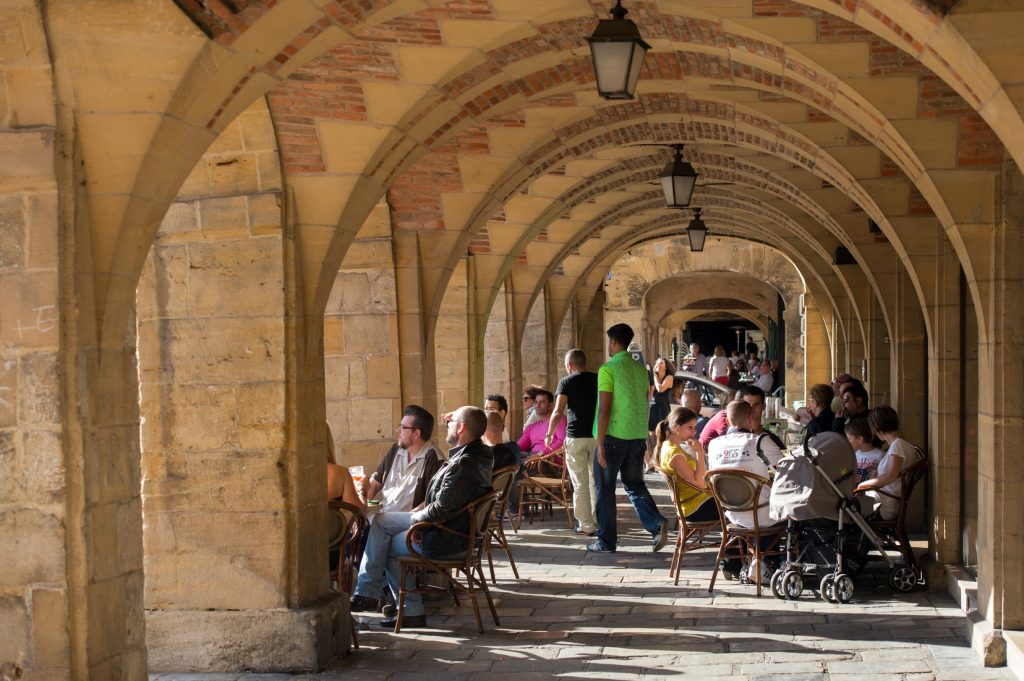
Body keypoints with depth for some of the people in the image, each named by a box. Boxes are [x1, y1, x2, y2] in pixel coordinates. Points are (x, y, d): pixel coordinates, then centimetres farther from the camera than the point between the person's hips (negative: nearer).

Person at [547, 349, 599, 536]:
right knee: (597, 480, 13)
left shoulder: (567, 382, -3)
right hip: (598, 435, 3)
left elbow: (558, 411, -10)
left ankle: (586, 525, 2)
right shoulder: (598, 379, 7)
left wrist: (549, 434, 0)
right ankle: (598, 520, 15)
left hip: (576, 436, -3)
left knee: (580, 482, 2)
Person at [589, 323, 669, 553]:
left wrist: (600, 444, -14)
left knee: (605, 489, 6)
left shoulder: (608, 370, -11)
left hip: (614, 436, -6)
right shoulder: (640, 369, 9)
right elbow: (644, 404, 14)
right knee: (634, 485, 16)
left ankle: (606, 541, 10)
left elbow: (605, 409, -15)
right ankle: (656, 524, -5)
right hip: (638, 436, 6)